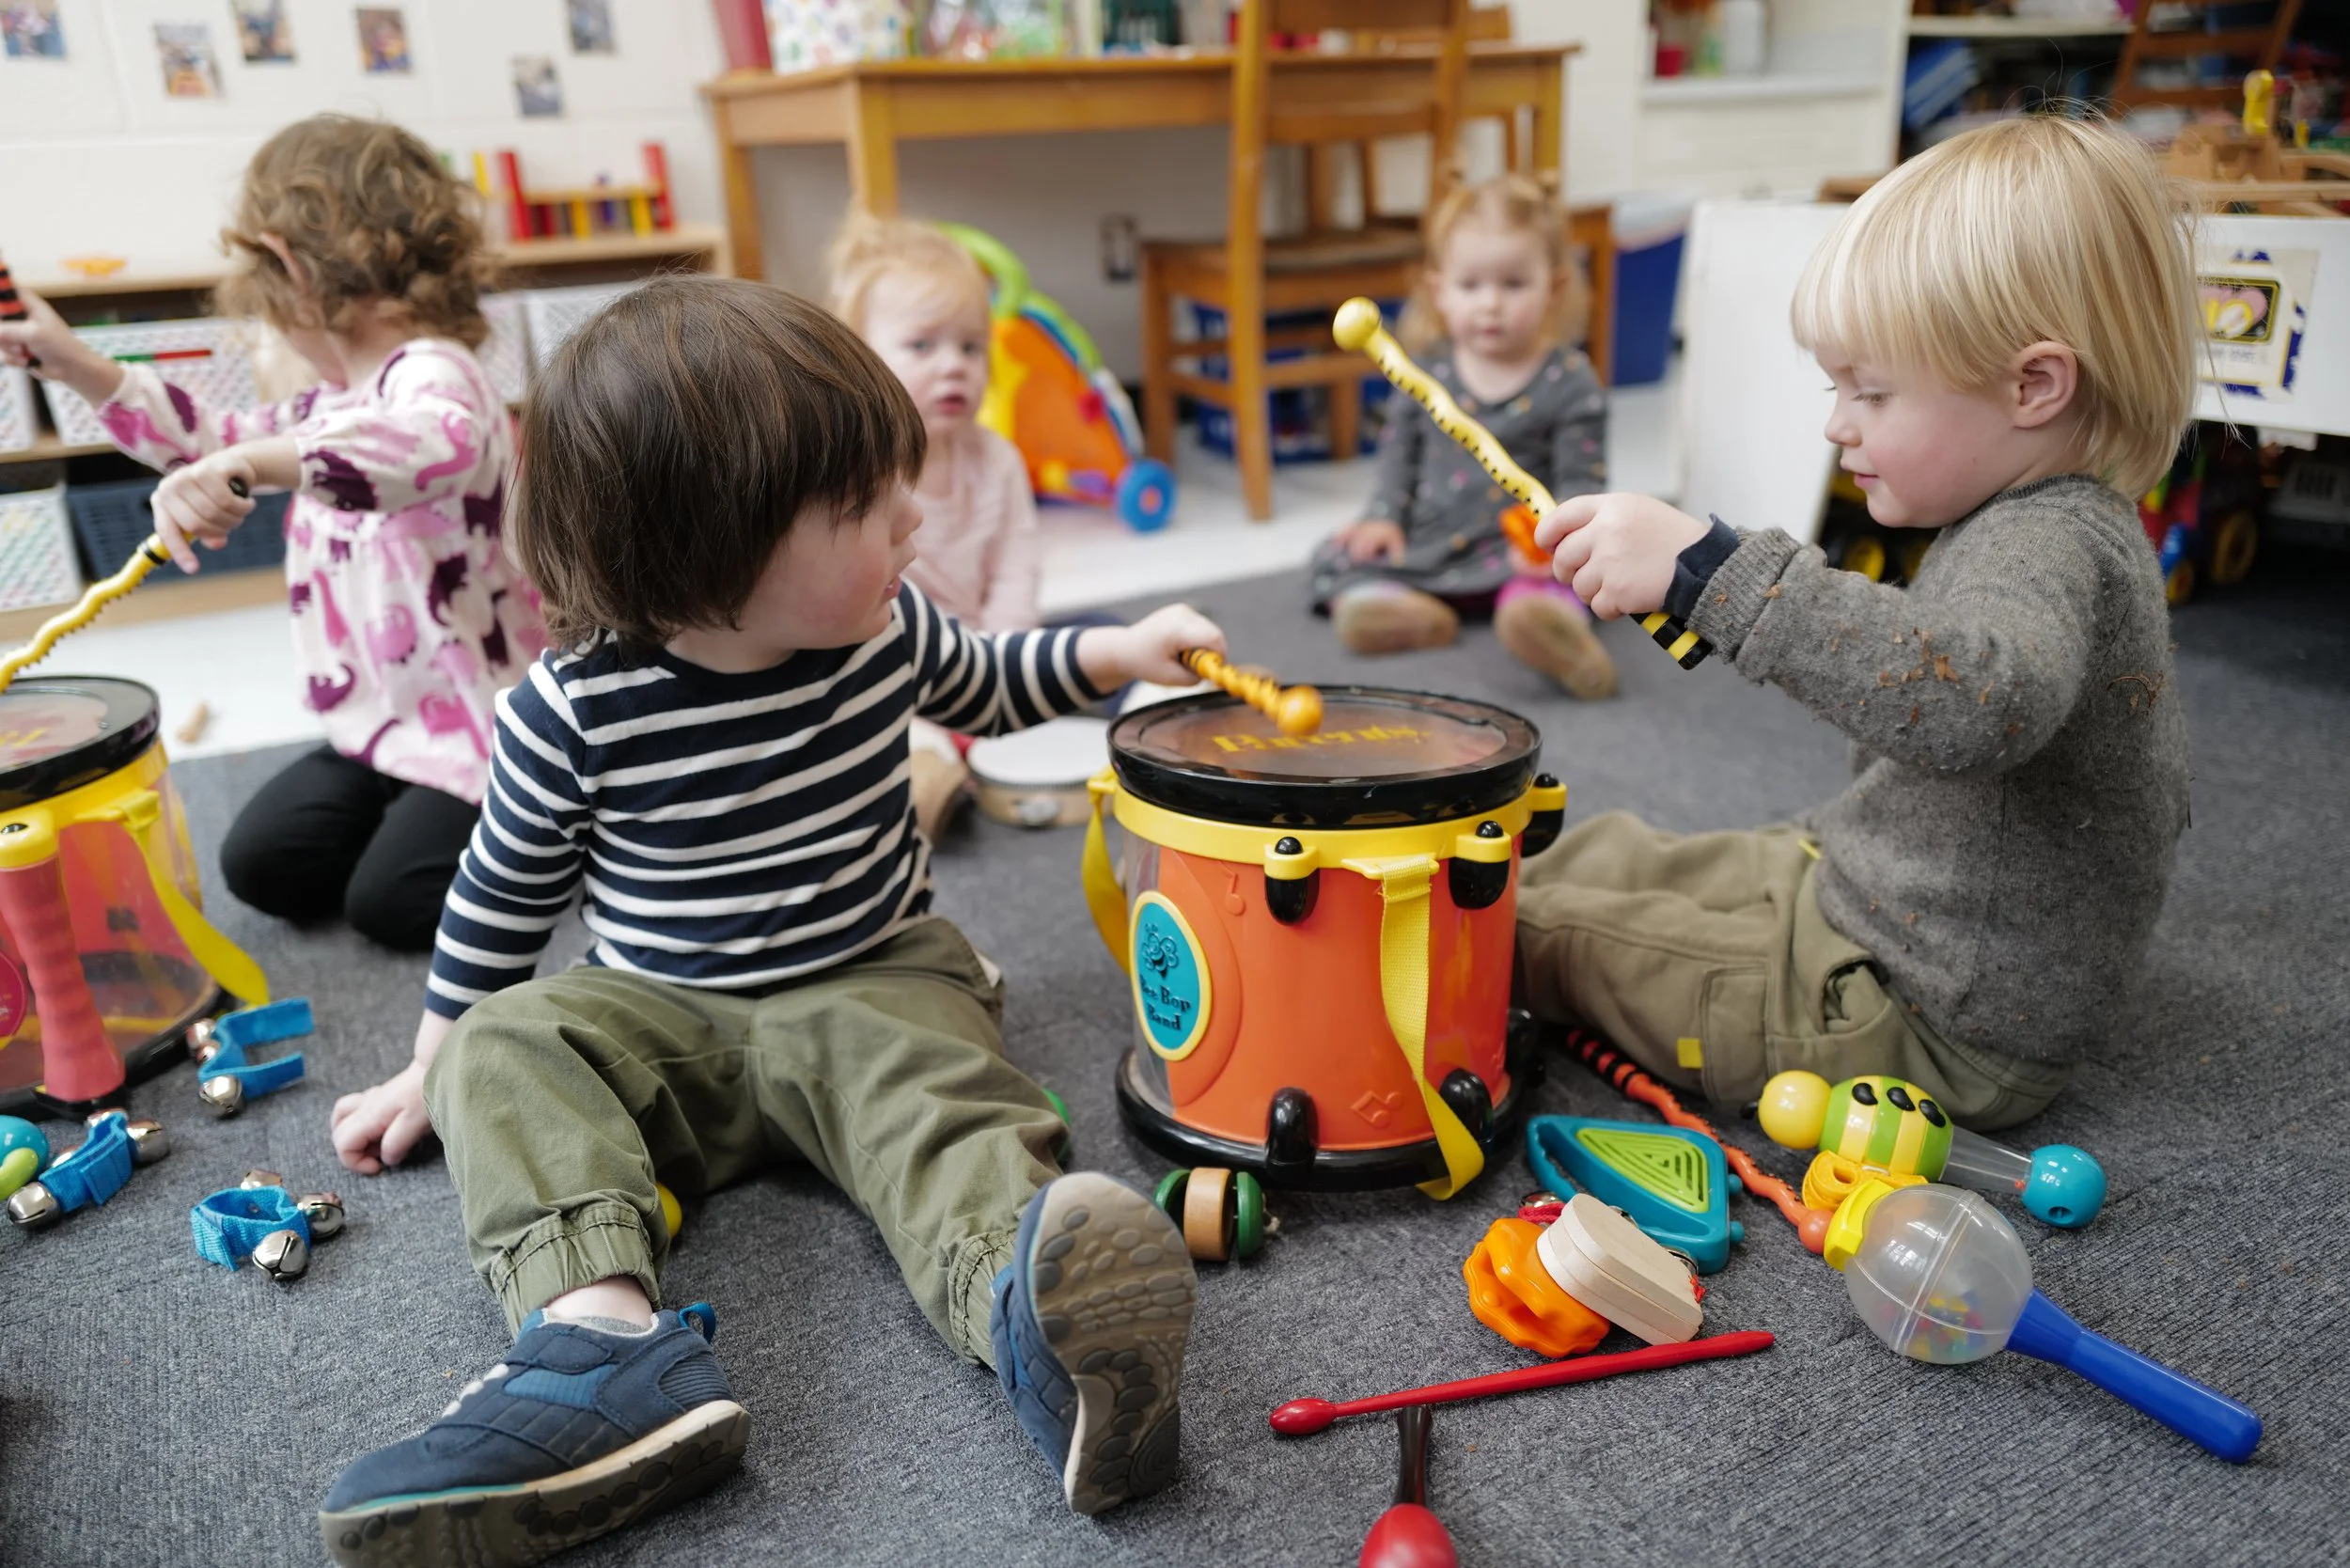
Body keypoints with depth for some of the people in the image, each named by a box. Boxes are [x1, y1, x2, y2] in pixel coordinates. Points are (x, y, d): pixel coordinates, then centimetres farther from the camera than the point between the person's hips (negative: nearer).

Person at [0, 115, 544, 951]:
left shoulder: (433, 372, -20)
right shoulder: (337, 399, 12)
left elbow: (437, 440, -46)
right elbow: (222, 442, 28)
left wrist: (243, 464, -53)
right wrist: (77, 365, 25)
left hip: (485, 722, -9)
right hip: (383, 720, 10)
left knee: (392, 902, -12)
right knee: (263, 864, 5)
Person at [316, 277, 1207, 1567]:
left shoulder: (886, 628, -6)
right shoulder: (576, 711, -15)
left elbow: (980, 685, 18)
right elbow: (504, 891, 2)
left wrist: (1112, 653, 5)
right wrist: (431, 1069, 10)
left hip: (876, 984, 0)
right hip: (663, 1014, 0)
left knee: (938, 1096, -31)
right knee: (504, 1049, -25)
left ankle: (1034, 1308, -59)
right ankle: (606, 1337, -45)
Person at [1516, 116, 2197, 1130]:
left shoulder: (2049, 545, -25)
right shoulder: (2060, 526, 7)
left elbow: (1973, 701, -50)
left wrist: (1709, 569, -52)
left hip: (1935, 1032, -9)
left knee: (1572, 932, -6)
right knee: (1618, 851, 13)